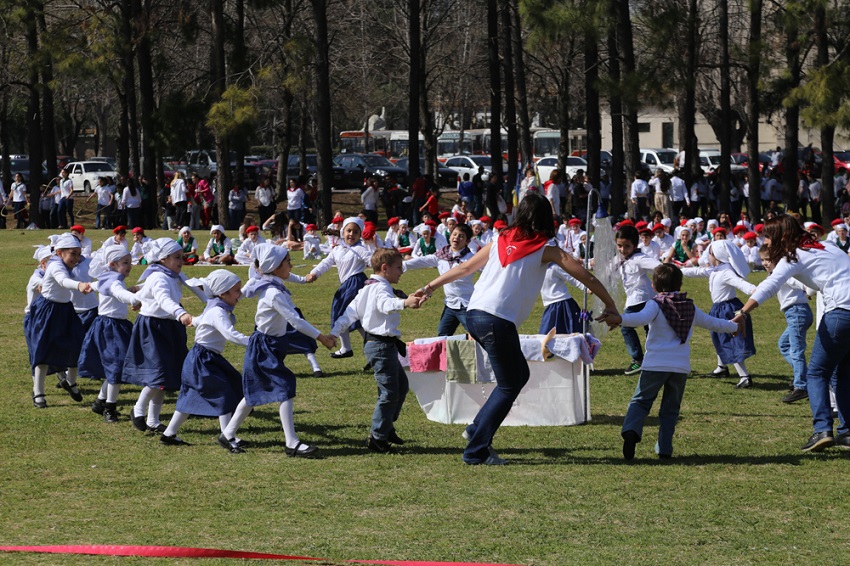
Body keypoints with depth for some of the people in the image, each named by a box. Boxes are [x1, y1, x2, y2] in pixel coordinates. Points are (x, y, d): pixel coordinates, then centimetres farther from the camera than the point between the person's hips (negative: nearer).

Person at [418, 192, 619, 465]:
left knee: (519, 374, 21)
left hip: (474, 314, 7)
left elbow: (464, 268, 25)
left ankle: (477, 429, 19)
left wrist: (431, 286, 37)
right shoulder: (545, 250, 2)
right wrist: (610, 305, 15)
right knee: (508, 387, 5)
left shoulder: (500, 241, 16)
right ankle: (476, 450, 2)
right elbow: (586, 276, 3)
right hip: (498, 321, -7)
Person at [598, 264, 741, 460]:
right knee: (670, 409, 14)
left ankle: (631, 430, -26)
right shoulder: (690, 308, 13)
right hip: (681, 367, 3)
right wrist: (734, 327, 47)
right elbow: (712, 323, 28)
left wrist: (619, 318, -41)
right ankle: (664, 448, 8)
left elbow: (642, 318, -25)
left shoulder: (655, 305, -2)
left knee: (640, 401, 1)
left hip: (654, 365, -3)